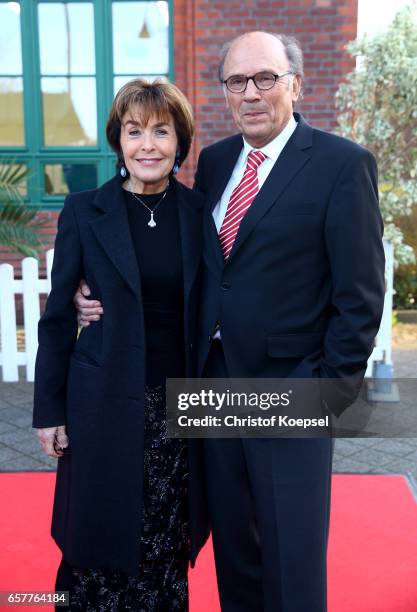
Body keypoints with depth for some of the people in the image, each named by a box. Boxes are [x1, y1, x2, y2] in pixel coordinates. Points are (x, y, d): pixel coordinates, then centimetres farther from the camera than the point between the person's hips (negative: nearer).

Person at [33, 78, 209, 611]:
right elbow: (57, 315, -1)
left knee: (167, 544, 12)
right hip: (106, 405, -1)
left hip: (181, 406, 2)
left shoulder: (198, 212, 2)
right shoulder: (84, 211, -3)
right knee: (102, 539, 11)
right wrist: (49, 409, -2)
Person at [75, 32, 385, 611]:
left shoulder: (343, 164, -10)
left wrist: (331, 390, -12)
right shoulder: (214, 161, 8)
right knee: (232, 545, 20)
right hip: (215, 380, 5)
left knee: (292, 558, 11)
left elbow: (360, 294, -11)